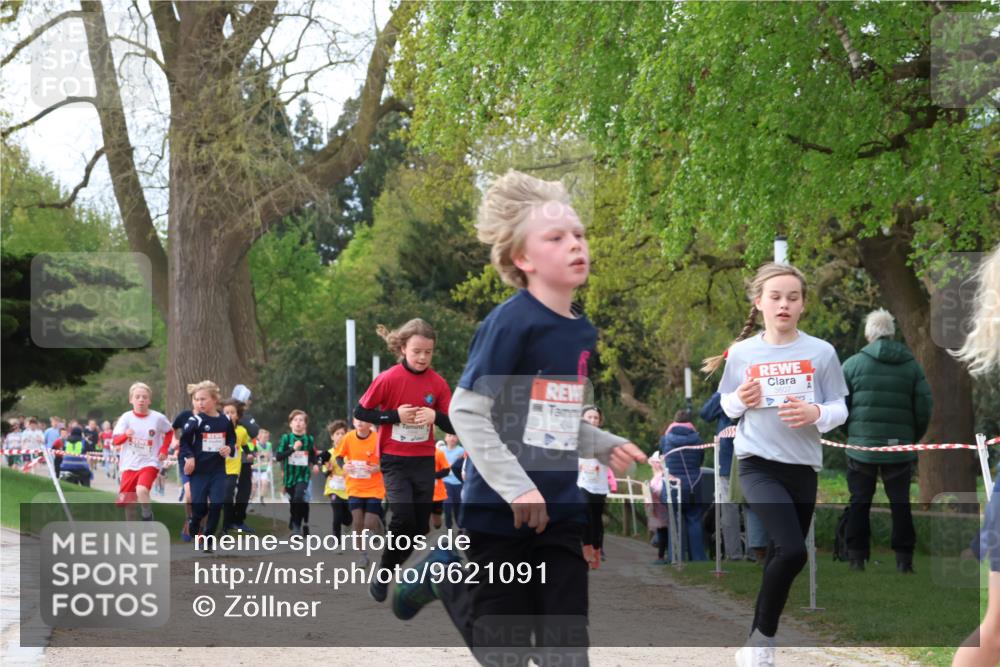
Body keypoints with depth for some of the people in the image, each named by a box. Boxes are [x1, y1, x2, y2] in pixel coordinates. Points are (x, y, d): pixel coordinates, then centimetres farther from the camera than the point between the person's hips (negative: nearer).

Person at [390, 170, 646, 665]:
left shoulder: (583, 332, 8)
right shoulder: (511, 322, -16)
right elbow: (466, 412, -17)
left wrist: (606, 447, 3)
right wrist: (517, 488, -21)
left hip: (561, 514, 7)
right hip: (499, 513, -6)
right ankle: (445, 575, 28)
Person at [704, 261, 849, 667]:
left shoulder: (821, 352, -1)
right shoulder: (742, 352, -2)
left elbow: (840, 408, 3)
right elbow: (727, 405, 10)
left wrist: (816, 414, -18)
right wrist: (740, 400, -12)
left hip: (804, 466, 3)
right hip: (758, 464, -3)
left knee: (780, 556, 12)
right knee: (792, 551, -20)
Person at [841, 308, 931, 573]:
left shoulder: (853, 364, -2)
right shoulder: (912, 366, 4)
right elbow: (923, 409, 3)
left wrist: (848, 433, 12)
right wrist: (914, 438, 15)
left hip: (861, 447, -1)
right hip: (900, 448, 1)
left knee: (859, 501, 8)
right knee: (900, 502, 8)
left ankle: (856, 557, 6)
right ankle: (904, 558, 6)